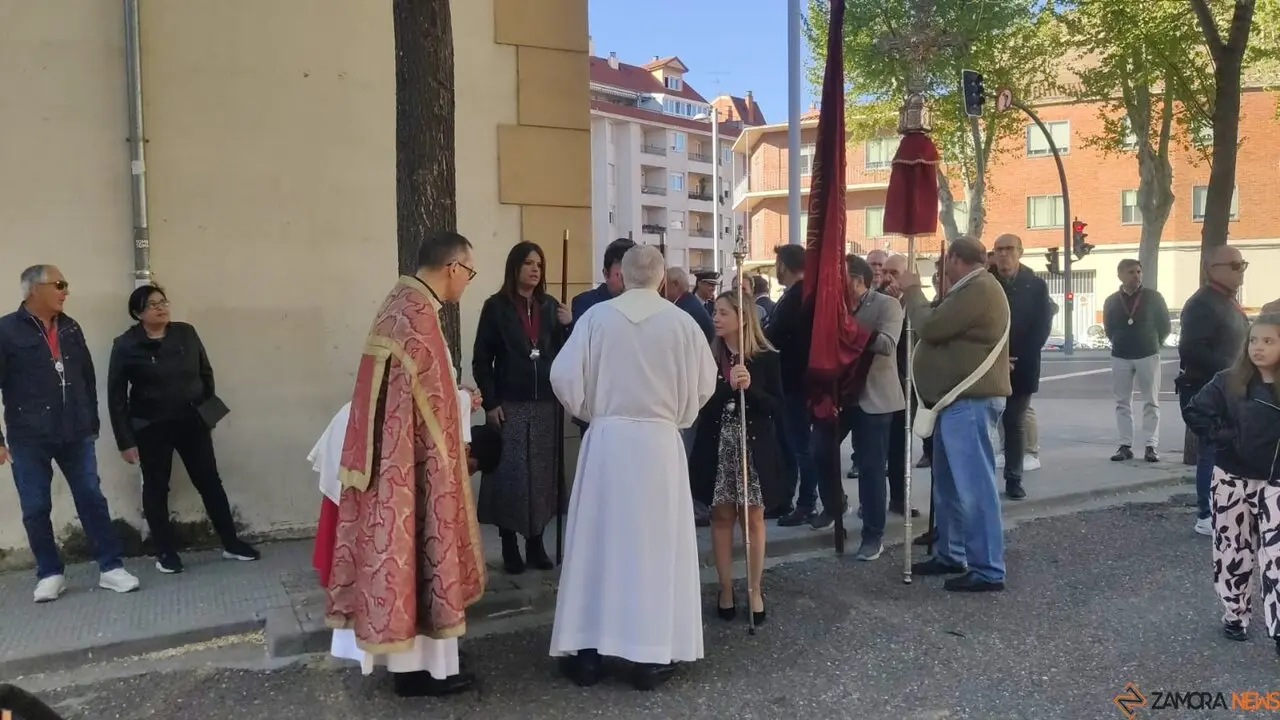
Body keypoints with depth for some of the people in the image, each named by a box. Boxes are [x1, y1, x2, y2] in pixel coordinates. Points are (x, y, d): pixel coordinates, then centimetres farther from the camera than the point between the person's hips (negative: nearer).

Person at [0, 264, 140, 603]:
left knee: (92, 499, 4)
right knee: (36, 508, 6)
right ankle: (50, 574, 20)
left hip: (75, 434, 4)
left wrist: (92, 422, 14)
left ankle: (110, 567, 10)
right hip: (29, 438, -3)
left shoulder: (70, 328, 9)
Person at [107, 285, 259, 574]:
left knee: (209, 481, 6)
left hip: (191, 421, 3)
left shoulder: (186, 333, 1)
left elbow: (206, 373, 11)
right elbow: (116, 396, -6)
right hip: (151, 428, -3)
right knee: (156, 488, 8)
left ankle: (231, 544, 14)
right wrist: (125, 440, -9)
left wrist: (209, 411, 6)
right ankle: (165, 552, 20)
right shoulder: (126, 345, -8)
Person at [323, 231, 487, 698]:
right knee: (418, 552, 1)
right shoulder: (419, 314, -20)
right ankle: (423, 664, 14)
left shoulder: (400, 301, 11)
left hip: (391, 456, 10)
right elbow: (433, 399, -19)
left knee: (400, 551, 15)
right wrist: (465, 402, -3)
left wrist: (457, 398, 15)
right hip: (414, 459, -10)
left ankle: (407, 656, 26)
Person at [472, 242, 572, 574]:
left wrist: (569, 326, -9)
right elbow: (481, 360, -4)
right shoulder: (496, 306, -2)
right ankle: (510, 547, 11)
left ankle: (536, 543, 18)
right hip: (510, 405, -3)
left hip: (545, 403, 4)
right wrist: (490, 402, -10)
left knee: (542, 473, 7)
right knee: (510, 474, 1)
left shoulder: (550, 306, 9)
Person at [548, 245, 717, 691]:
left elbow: (564, 376, -6)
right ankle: (651, 655, 13)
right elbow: (705, 384, 1)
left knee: (597, 539, 9)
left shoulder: (597, 316, -5)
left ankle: (585, 652, 17)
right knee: (657, 543, 8)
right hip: (660, 441, 0)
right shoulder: (681, 321, -4)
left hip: (606, 439, 1)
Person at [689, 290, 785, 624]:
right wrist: (729, 387, -17)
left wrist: (750, 388, -21)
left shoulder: (766, 357, -4)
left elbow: (777, 405, -6)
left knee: (752, 518, 6)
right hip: (718, 446, 2)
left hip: (754, 446, -1)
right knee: (721, 516, 8)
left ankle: (755, 591, 19)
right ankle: (726, 590, 20)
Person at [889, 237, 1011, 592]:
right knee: (949, 483, 16)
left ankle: (988, 570, -2)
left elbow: (930, 327, -20)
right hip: (958, 399, 11)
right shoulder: (970, 290, 20)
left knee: (974, 485, -8)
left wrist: (912, 291, -6)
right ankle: (950, 554, 26)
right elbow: (942, 327, 22)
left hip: (970, 400, -11)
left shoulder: (979, 289, -16)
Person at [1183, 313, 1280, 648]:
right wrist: (1227, 437, -13)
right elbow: (1194, 412, -4)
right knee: (1233, 551, 12)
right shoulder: (1229, 381, -5)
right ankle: (1234, 615, 27)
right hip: (1232, 478, 1)